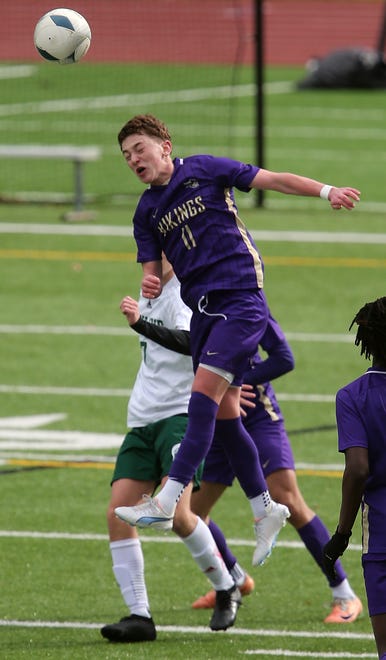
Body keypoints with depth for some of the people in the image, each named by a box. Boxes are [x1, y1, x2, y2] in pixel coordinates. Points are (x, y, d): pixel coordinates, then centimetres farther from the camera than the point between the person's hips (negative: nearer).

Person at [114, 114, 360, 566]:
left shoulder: (205, 170, -2)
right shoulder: (146, 212, 12)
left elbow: (273, 180, -2)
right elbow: (153, 270, 12)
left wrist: (325, 191, -13)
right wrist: (150, 286, -12)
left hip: (241, 299, -7)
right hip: (202, 308, 7)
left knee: (204, 394, -17)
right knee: (223, 412, 6)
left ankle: (167, 501, -25)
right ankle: (265, 508, 18)